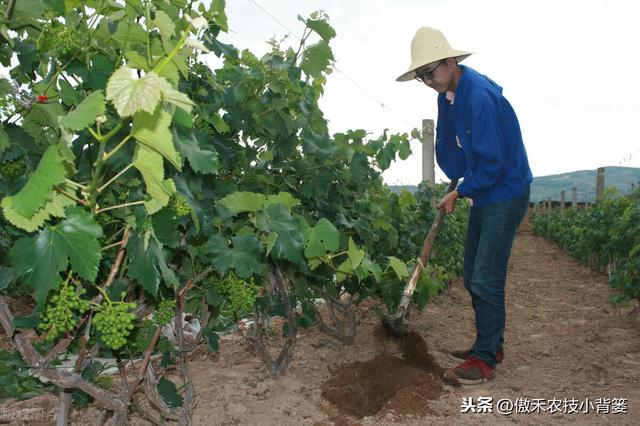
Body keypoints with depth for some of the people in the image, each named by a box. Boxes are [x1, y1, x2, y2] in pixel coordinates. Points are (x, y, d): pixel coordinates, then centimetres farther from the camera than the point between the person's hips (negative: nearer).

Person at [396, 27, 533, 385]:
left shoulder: (479, 96, -25)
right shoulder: (448, 94, 4)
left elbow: (492, 162, -24)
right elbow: (448, 145, 15)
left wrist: (460, 193, -12)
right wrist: (458, 184, 6)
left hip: (506, 194, -9)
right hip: (483, 194, 10)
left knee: (486, 280, -8)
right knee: (473, 277, 14)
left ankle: (486, 358, 5)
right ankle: (492, 345, 27)